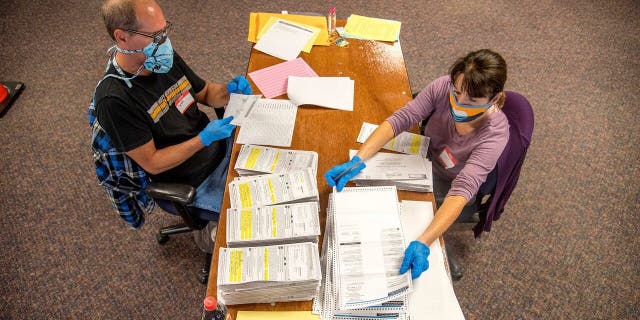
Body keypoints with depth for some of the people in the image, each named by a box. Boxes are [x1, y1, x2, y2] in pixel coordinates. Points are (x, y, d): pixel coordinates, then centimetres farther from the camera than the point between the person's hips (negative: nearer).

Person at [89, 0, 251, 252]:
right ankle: (211, 235, 20)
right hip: (192, 185, -7)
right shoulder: (113, 100, -26)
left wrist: (229, 90, -14)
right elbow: (152, 163, -21)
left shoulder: (164, 58, -6)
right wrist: (205, 138, -29)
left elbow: (205, 93, 7)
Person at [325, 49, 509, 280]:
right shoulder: (444, 87, -29)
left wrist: (423, 243, -56)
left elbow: (462, 189, -44)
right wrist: (357, 161, -39)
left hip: (446, 187, -3)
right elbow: (400, 119, -27)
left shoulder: (494, 133, -36)